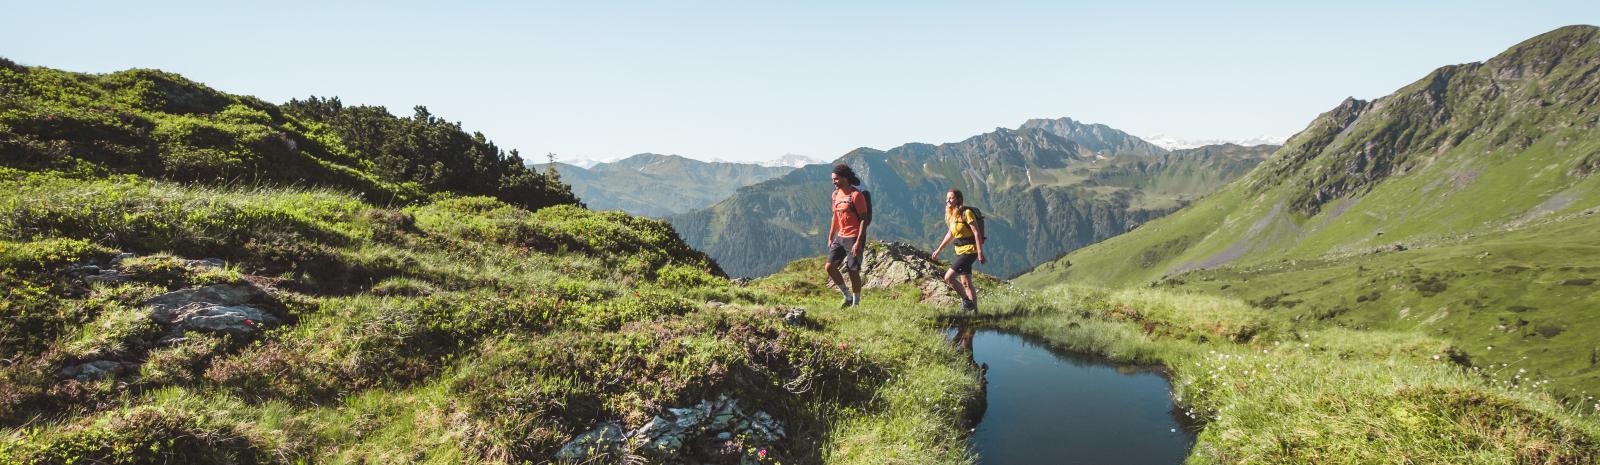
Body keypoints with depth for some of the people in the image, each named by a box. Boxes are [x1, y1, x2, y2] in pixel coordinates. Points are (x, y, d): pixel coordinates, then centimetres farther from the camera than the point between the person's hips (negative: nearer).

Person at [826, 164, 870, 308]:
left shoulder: (856, 195, -14)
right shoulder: (835, 194, 9)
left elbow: (864, 219, -15)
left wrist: (858, 242, -21)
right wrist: (830, 237, 15)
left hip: (854, 238, -7)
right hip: (840, 237, 7)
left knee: (853, 271, -1)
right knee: (830, 267, 0)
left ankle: (855, 303, 14)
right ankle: (848, 296, 16)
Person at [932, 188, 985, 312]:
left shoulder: (966, 213, -16)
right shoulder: (952, 215, 10)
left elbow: (977, 233, -18)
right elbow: (950, 234, 21)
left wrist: (980, 253, -22)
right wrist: (939, 249, 23)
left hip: (969, 251, -9)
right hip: (960, 251, 9)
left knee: (949, 277, -13)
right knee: (965, 283, 12)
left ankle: (966, 300, 2)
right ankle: (974, 310, 20)